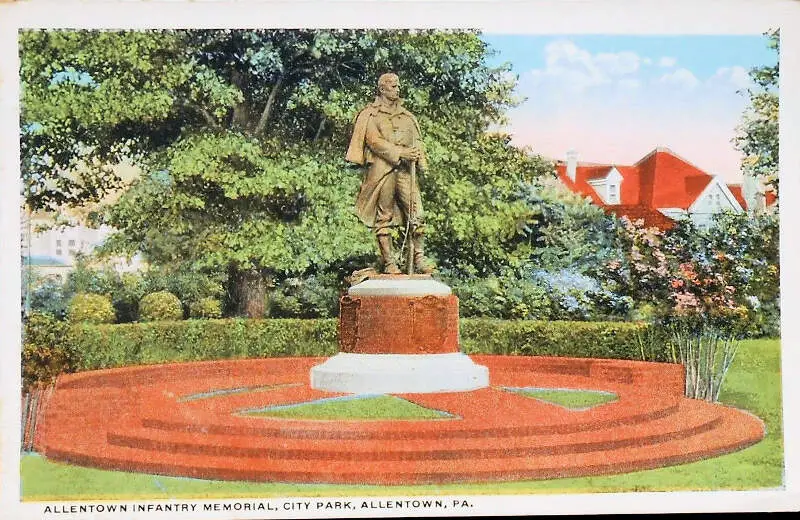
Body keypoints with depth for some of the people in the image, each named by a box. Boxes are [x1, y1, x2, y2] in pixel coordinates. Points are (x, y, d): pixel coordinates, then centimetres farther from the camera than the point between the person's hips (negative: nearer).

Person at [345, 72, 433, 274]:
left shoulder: (407, 116, 22)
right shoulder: (371, 114, 5)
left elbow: (417, 140, 17)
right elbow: (374, 141, -7)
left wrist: (417, 155, -5)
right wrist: (399, 153, -15)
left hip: (405, 169, 5)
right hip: (382, 169, -4)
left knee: (417, 215, -4)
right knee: (383, 217, -2)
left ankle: (419, 259, -1)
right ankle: (388, 262, 1)